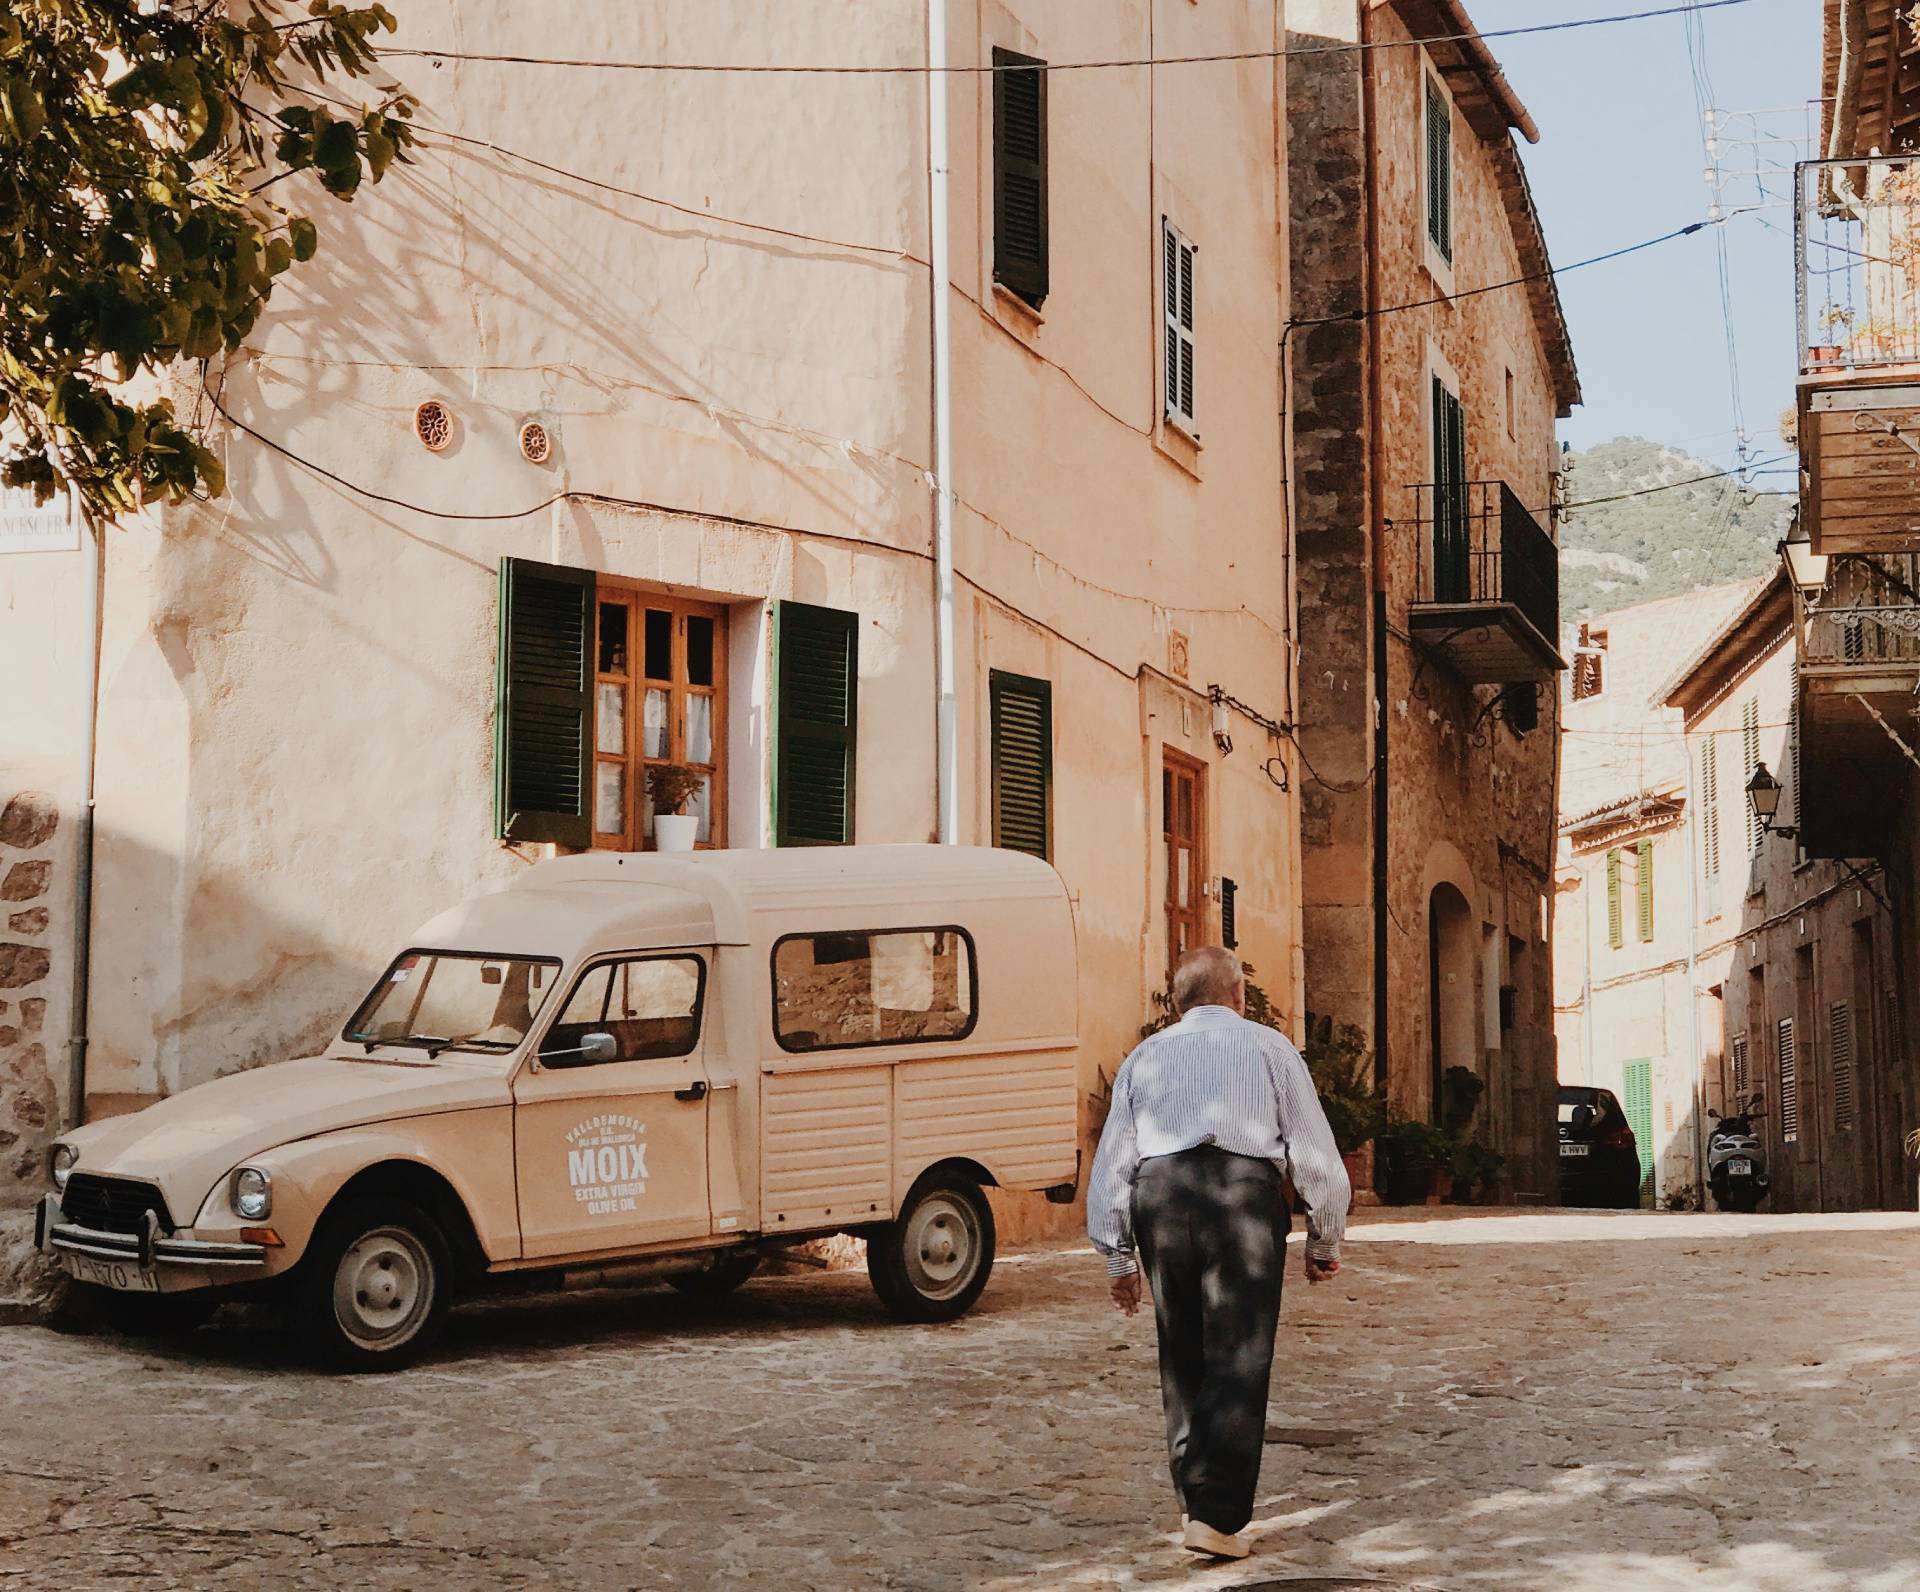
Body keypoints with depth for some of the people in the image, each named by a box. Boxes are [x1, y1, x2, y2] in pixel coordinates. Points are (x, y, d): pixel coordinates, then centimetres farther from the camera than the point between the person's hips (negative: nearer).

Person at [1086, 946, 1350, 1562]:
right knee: (1237, 1363, -3)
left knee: (1182, 1361, 14)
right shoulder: (1268, 1046, 15)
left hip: (1159, 1196, 3)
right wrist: (1324, 1241, 20)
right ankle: (1215, 1516, -10)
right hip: (1243, 1193, -3)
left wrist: (1118, 1257, 22)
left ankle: (1194, 1500, 20)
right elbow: (1316, 1154, 10)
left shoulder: (1145, 1056, 22)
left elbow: (1111, 1165, 16)